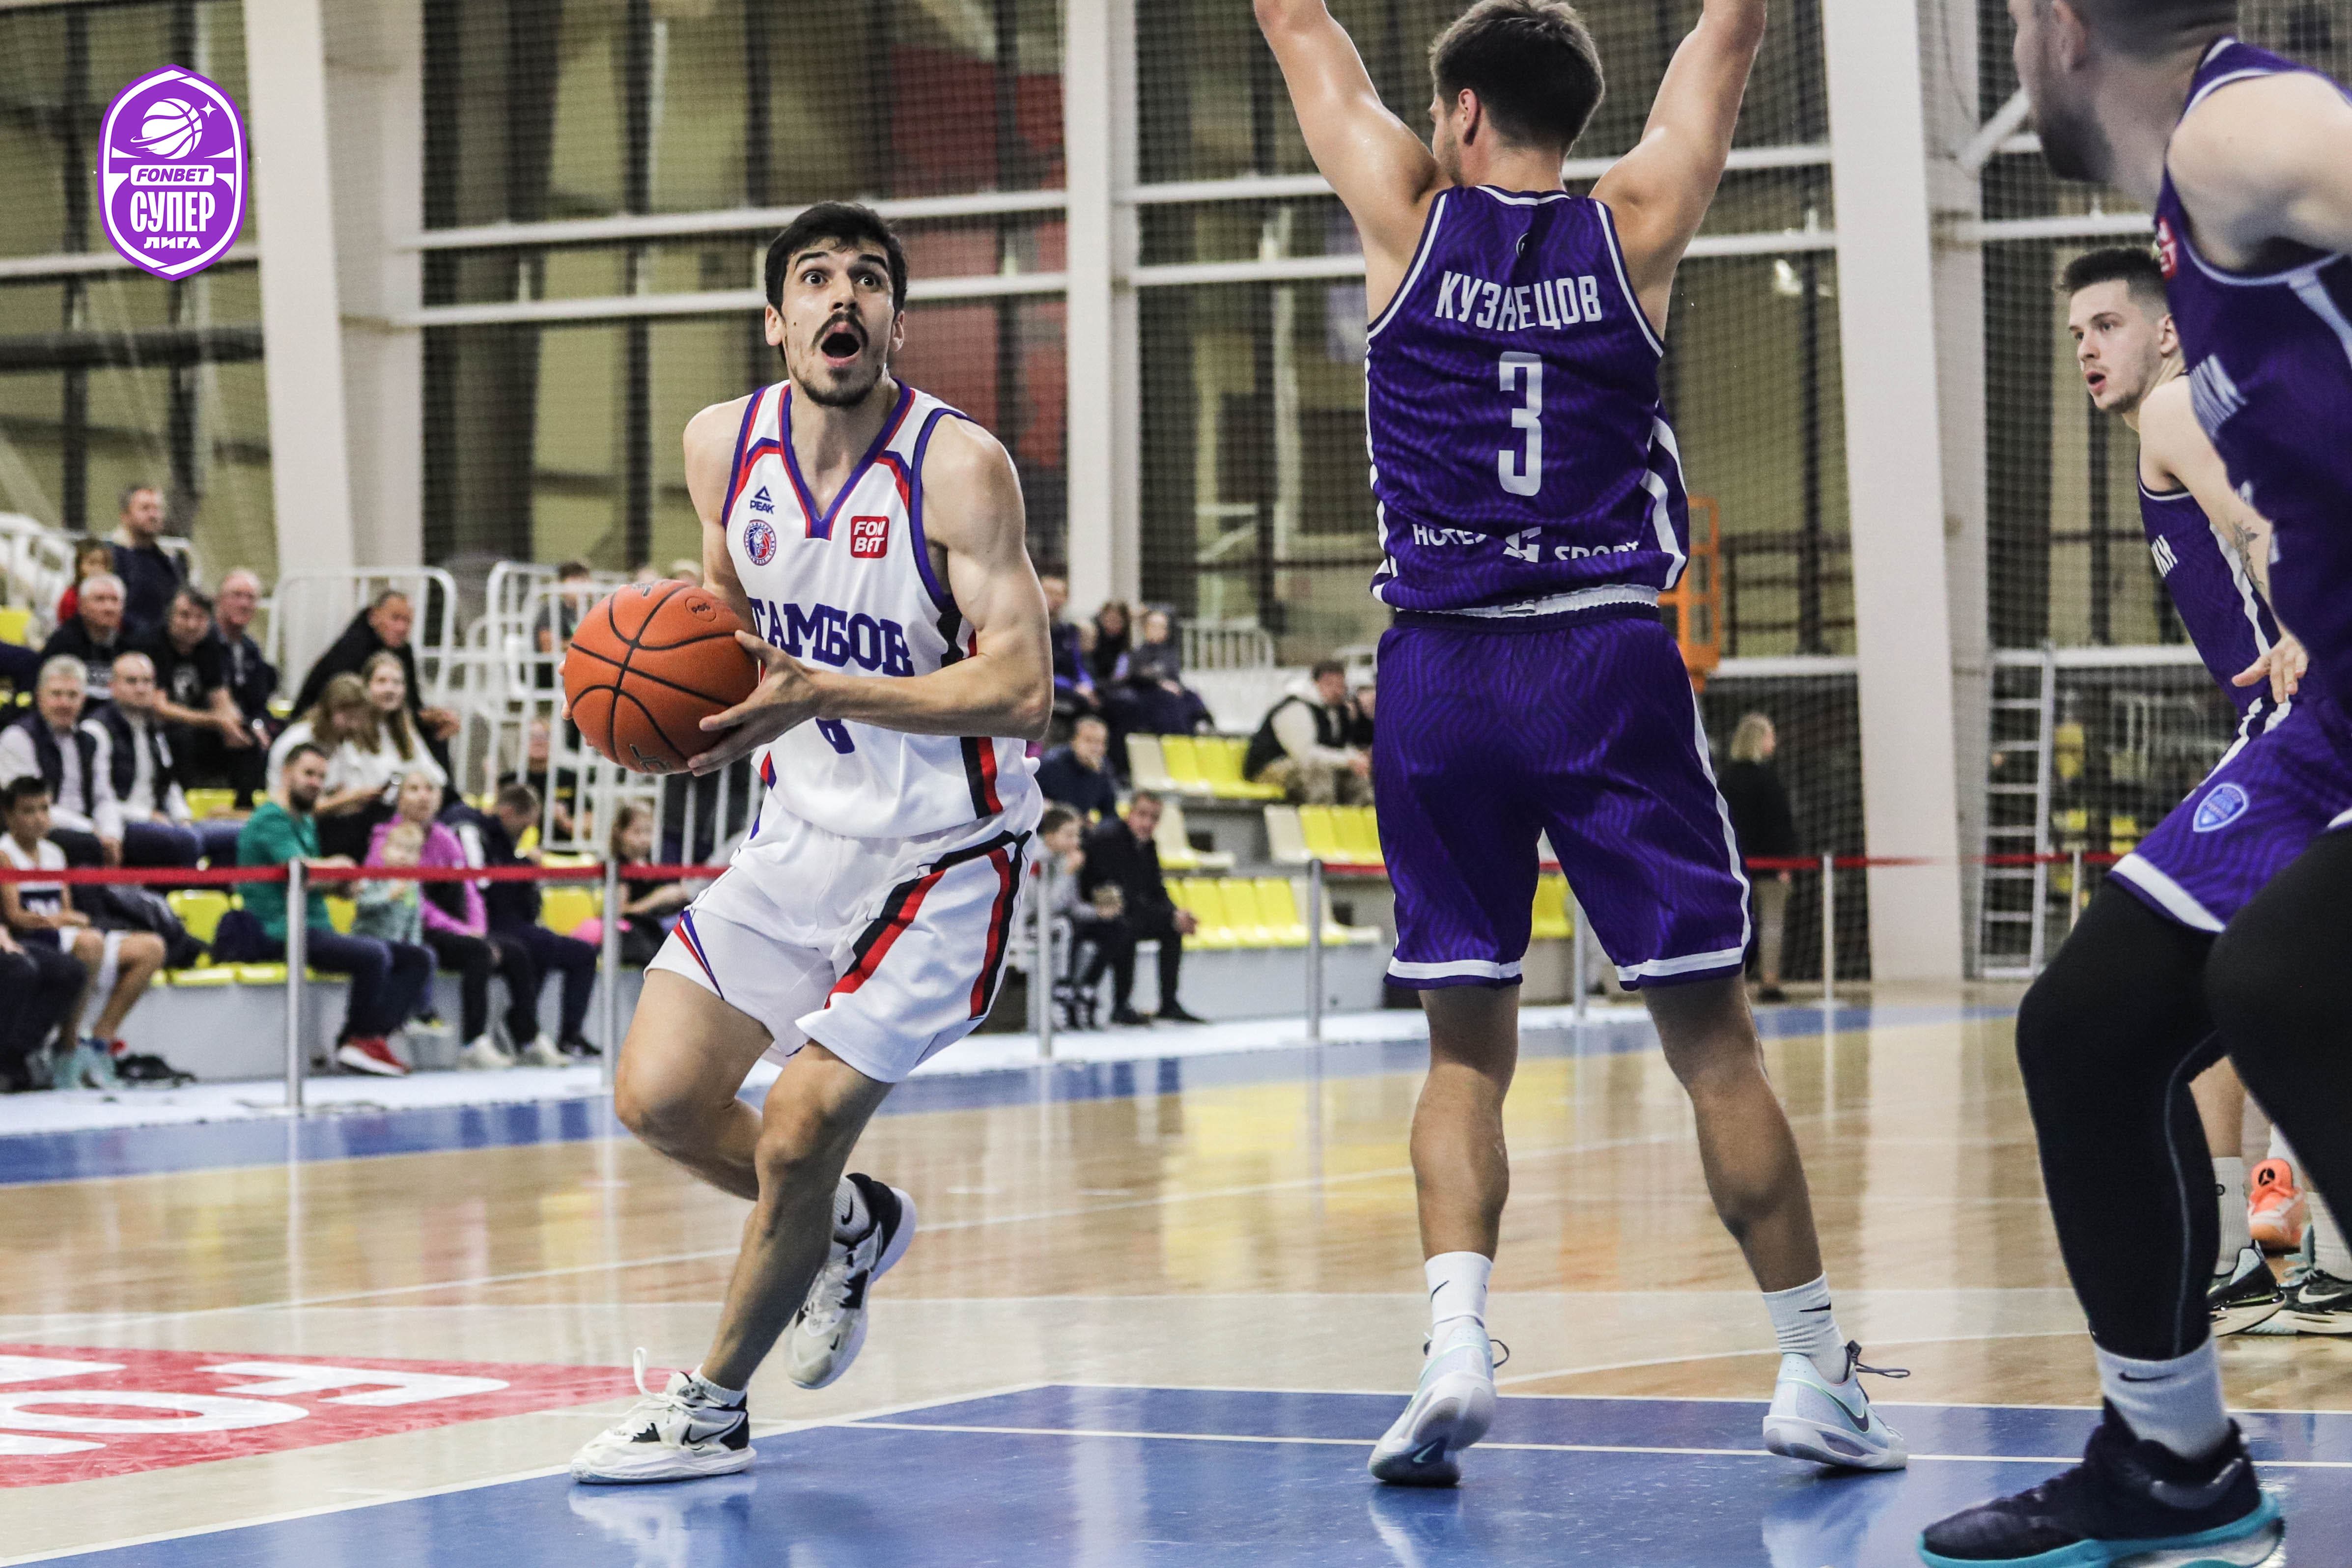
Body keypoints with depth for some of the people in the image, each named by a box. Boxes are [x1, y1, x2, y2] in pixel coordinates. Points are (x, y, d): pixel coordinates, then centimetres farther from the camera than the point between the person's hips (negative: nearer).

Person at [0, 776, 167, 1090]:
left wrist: (71, 919, -6)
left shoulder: (54, 853, 21)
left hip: (63, 940, 9)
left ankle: (101, 1039, -12)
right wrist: (55, 920, -19)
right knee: (89, 942, -39)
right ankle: (66, 1044, -28)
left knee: (151, 948, -5)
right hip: (27, 947, -9)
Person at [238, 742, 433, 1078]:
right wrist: (337, 866, -1)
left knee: (418, 958, 0)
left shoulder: (306, 822, 25)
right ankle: (359, 1038, -15)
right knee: (373, 954, -34)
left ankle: (375, 1036, -16)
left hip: (318, 929, 10)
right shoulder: (271, 820, -7)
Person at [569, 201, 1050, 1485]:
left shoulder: (959, 467, -21)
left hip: (940, 857, -6)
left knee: (797, 1133, -10)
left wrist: (826, 695, -37)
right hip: (802, 834, 6)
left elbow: (1024, 693, -28)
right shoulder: (723, 444, -4)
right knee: (657, 1099, 1)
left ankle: (713, 1404, 13)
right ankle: (852, 1230, 30)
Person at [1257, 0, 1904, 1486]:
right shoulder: (1635, 228, 3)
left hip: (1443, 670, 0)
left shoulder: (1409, 216, 1)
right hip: (1610, 659, 0)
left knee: (1468, 1046, 8)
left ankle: (1458, 1336, -12)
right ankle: (1821, 1376, 8)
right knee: (1714, 1037, 4)